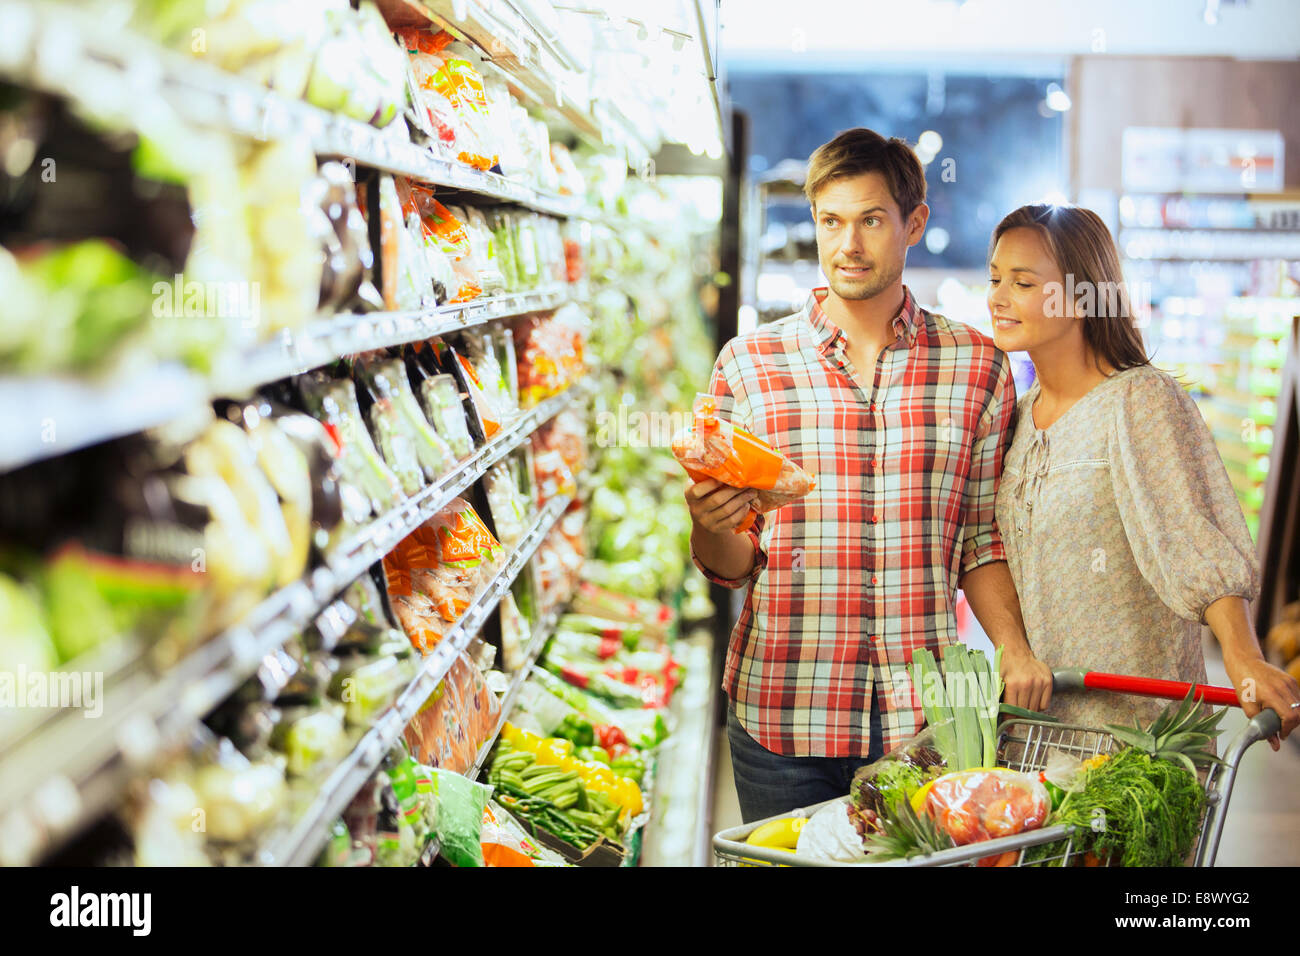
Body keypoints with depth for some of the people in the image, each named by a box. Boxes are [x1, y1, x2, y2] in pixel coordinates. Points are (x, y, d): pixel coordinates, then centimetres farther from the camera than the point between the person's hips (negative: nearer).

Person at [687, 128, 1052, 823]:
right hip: (782, 718, -1)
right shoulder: (747, 364, 1)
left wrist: (1013, 649, -5)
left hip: (924, 717, 1)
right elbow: (731, 564, 5)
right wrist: (711, 527, -16)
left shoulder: (976, 367, 5)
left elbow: (982, 541, 11)